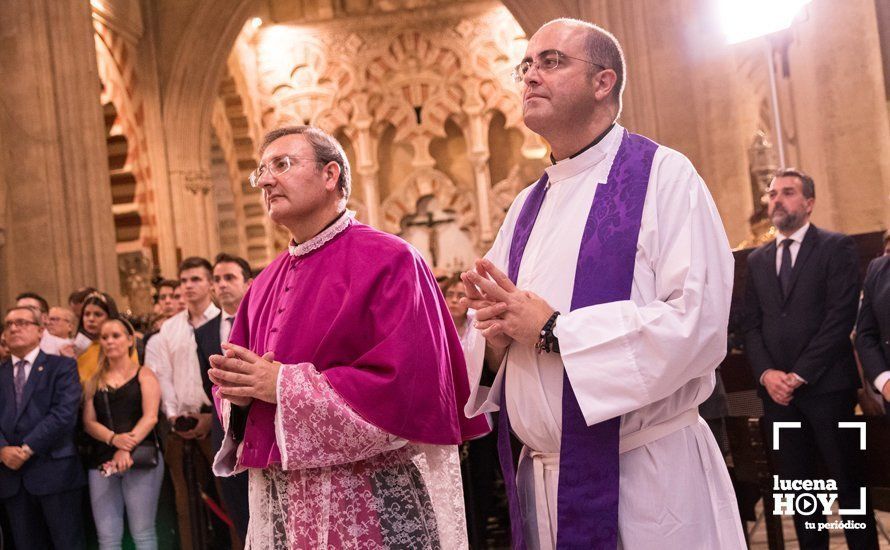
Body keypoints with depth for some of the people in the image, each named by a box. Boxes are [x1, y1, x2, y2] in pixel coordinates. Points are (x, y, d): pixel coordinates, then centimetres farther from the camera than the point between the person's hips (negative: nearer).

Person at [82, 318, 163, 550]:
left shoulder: (144, 375, 6)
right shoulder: (94, 382, 17)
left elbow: (150, 416, -6)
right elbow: (89, 422, 6)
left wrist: (128, 448, -21)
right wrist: (114, 439, -14)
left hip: (140, 458, -3)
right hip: (102, 461, 3)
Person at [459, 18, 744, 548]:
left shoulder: (663, 176, -8)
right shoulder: (527, 206, 11)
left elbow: (699, 326, -21)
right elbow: (495, 341, 15)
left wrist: (553, 331, -18)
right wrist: (497, 331, -8)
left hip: (645, 477, -5)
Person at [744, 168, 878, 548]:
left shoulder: (837, 247, 1)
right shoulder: (757, 260, 16)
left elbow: (841, 317, -9)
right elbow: (752, 326, 12)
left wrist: (799, 374, -13)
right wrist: (766, 373, -6)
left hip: (826, 386, -4)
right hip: (777, 390, 4)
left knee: (848, 484, 2)